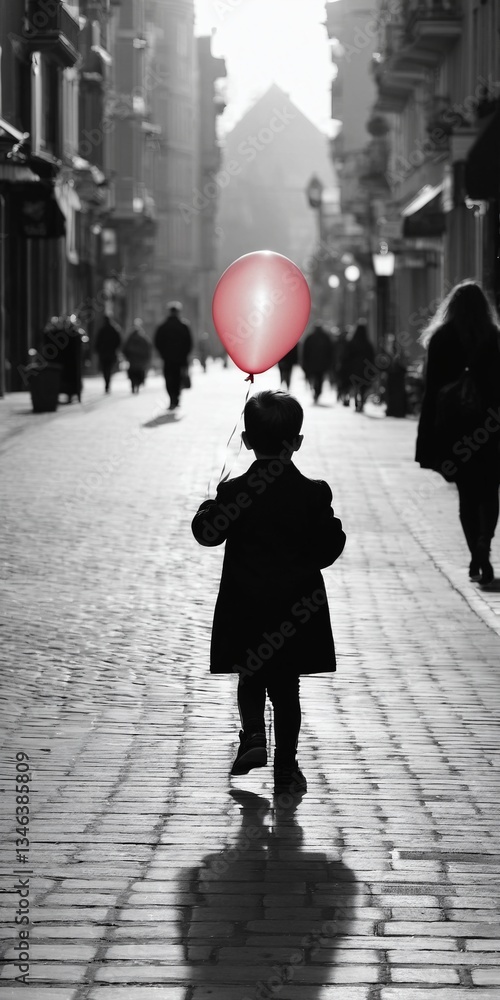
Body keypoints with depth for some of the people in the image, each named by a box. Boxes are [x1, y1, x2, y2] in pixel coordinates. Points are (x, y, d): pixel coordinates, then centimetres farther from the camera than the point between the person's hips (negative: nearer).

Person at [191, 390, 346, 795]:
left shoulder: (234, 493, -11)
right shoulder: (314, 494, -10)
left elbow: (207, 533, -2)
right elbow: (328, 549, -8)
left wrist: (212, 504, 15)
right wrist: (334, 526, 12)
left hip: (245, 610, 0)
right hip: (296, 612, 1)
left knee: (250, 678, 19)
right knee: (287, 689, 10)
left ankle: (253, 736, -4)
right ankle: (286, 768, 13)